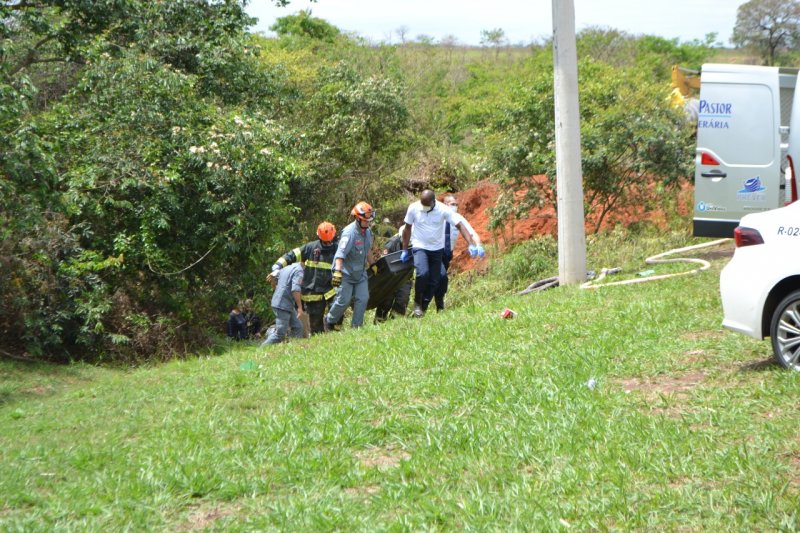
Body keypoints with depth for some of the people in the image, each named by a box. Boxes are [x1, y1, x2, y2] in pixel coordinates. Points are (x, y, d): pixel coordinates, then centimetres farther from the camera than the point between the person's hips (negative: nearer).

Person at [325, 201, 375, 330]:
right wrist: (337, 271, -37)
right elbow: (340, 253, -29)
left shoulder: (368, 232, 6)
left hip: (360, 273, 7)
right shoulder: (349, 232, -21)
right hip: (346, 273, -7)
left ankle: (357, 326, 5)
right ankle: (330, 321, 18)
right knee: (344, 300, -6)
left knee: (363, 298, -4)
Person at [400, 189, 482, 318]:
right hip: (420, 247, -2)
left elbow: (460, 225, -16)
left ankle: (423, 308, 17)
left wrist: (471, 244, -27)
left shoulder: (443, 210, -14)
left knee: (434, 281, 2)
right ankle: (417, 303, -6)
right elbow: (407, 229, 1)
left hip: (437, 249, 2)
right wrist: (405, 250, 4)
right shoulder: (413, 208, -12)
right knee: (423, 273, -26)